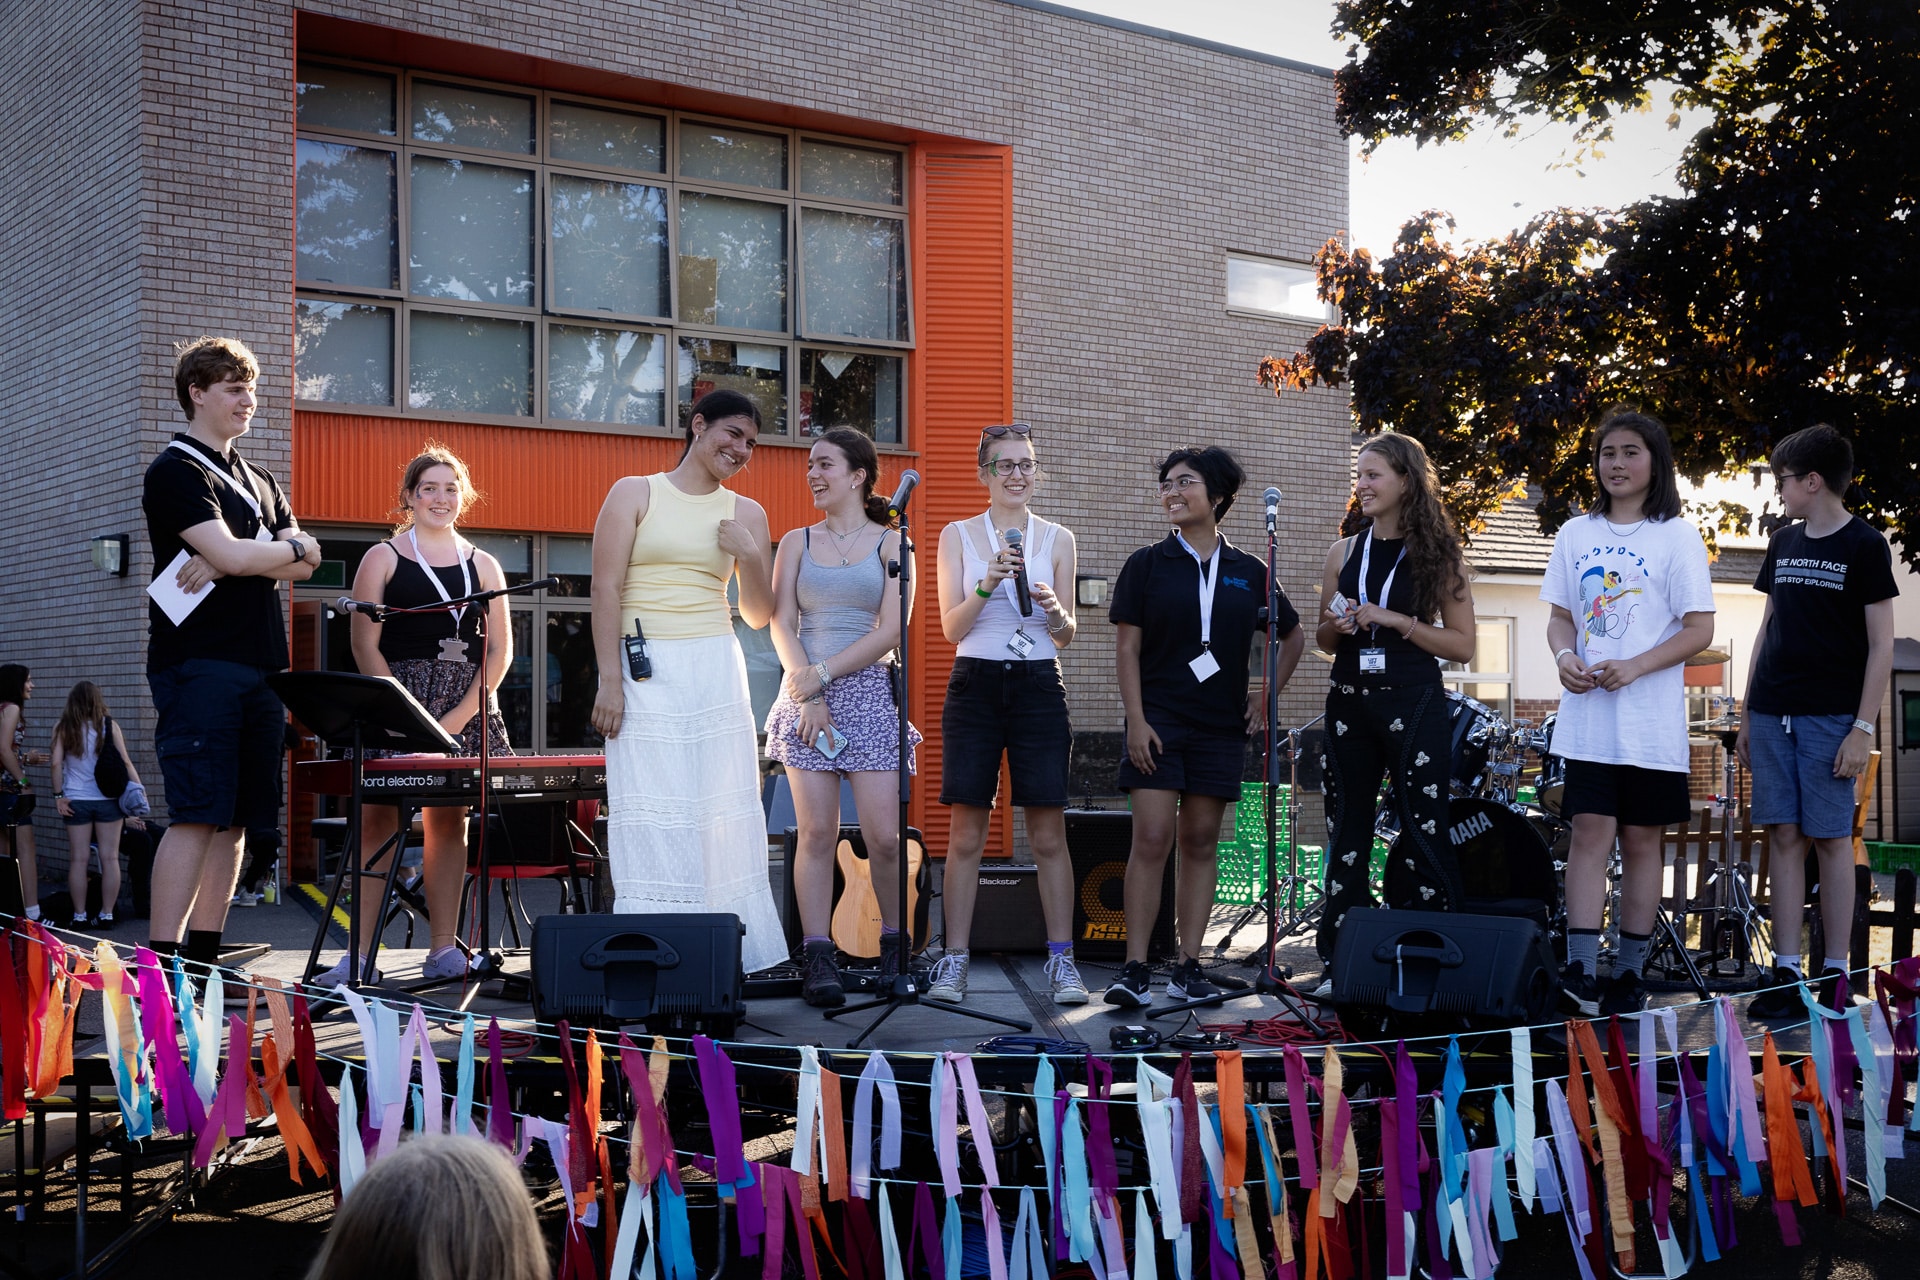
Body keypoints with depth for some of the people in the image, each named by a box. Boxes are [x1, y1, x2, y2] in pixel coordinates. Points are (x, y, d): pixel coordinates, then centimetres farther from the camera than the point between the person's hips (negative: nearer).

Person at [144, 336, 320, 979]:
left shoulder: (258, 481, 22)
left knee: (237, 817, 5)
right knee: (197, 814, -13)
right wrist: (289, 548, 2)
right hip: (198, 662, -7)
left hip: (259, 664, 7)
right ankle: (161, 961, -11)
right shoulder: (176, 471, -2)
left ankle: (205, 953, 10)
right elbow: (229, 552, -16)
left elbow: (306, 562, 8)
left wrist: (227, 564, -8)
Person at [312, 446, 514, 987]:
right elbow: (365, 644, 0)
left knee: (449, 821, 3)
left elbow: (500, 649, 8)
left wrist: (461, 714, -6)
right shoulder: (383, 558, 7)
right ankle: (363, 956, -8)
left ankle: (444, 949, 6)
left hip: (464, 710, 2)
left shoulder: (483, 565, 14)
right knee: (379, 820, -8)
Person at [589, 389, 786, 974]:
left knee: (724, 814, 1)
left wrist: (750, 555, -4)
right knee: (652, 817, -6)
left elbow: (759, 615, 14)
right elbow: (606, 588, -3)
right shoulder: (634, 493, 5)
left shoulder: (745, 513, 14)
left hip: (717, 670, 4)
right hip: (646, 673, -3)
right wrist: (609, 681, -11)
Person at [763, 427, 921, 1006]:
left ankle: (895, 943, 15)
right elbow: (781, 624, 4)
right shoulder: (796, 542, 12)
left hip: (868, 692, -1)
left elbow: (890, 630, -4)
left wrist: (823, 673, -11)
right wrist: (807, 692, -9)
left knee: (884, 835, -6)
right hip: (804, 692, 2)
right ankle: (818, 960, -1)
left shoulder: (891, 543, 5)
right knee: (816, 831, -3)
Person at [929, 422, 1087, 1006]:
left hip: (1038, 688, 1)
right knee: (966, 833, -1)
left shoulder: (1058, 539, 10)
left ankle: (1061, 961, 4)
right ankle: (954, 961, 5)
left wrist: (1055, 612, -12)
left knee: (1049, 833, -2)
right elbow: (951, 627, 0)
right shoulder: (958, 535, 7)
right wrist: (988, 583, -16)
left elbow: (1066, 636, 10)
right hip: (974, 687, 0)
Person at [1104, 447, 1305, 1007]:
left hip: (1221, 727, 3)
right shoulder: (1148, 564, 2)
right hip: (1159, 721, -2)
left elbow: (1293, 635, 21)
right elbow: (1126, 647, -1)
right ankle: (1134, 969, -8)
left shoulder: (1249, 572, 8)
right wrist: (1136, 720, -10)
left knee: (1201, 841, 5)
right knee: (1151, 839, -11)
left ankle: (1189, 968, 10)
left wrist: (1268, 694, 11)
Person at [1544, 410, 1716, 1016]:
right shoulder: (1575, 534, 11)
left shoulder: (1677, 536, -1)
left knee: (1642, 838, 5)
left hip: (1651, 718, -2)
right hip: (1587, 714, 2)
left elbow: (1699, 630, -4)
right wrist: (1565, 656, -9)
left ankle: (1630, 971, 14)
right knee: (1590, 829, -5)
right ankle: (1581, 972, -8)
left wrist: (1633, 668, -17)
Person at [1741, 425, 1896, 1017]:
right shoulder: (1783, 543, 14)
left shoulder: (1864, 545, -3)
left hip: (1831, 718, -5)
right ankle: (1785, 974, 7)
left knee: (1831, 839, -2)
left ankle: (1835, 974, 5)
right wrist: (1747, 715, 15)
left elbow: (1881, 645, -6)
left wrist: (1863, 728, -12)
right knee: (1784, 837, 4)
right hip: (1772, 715, 5)